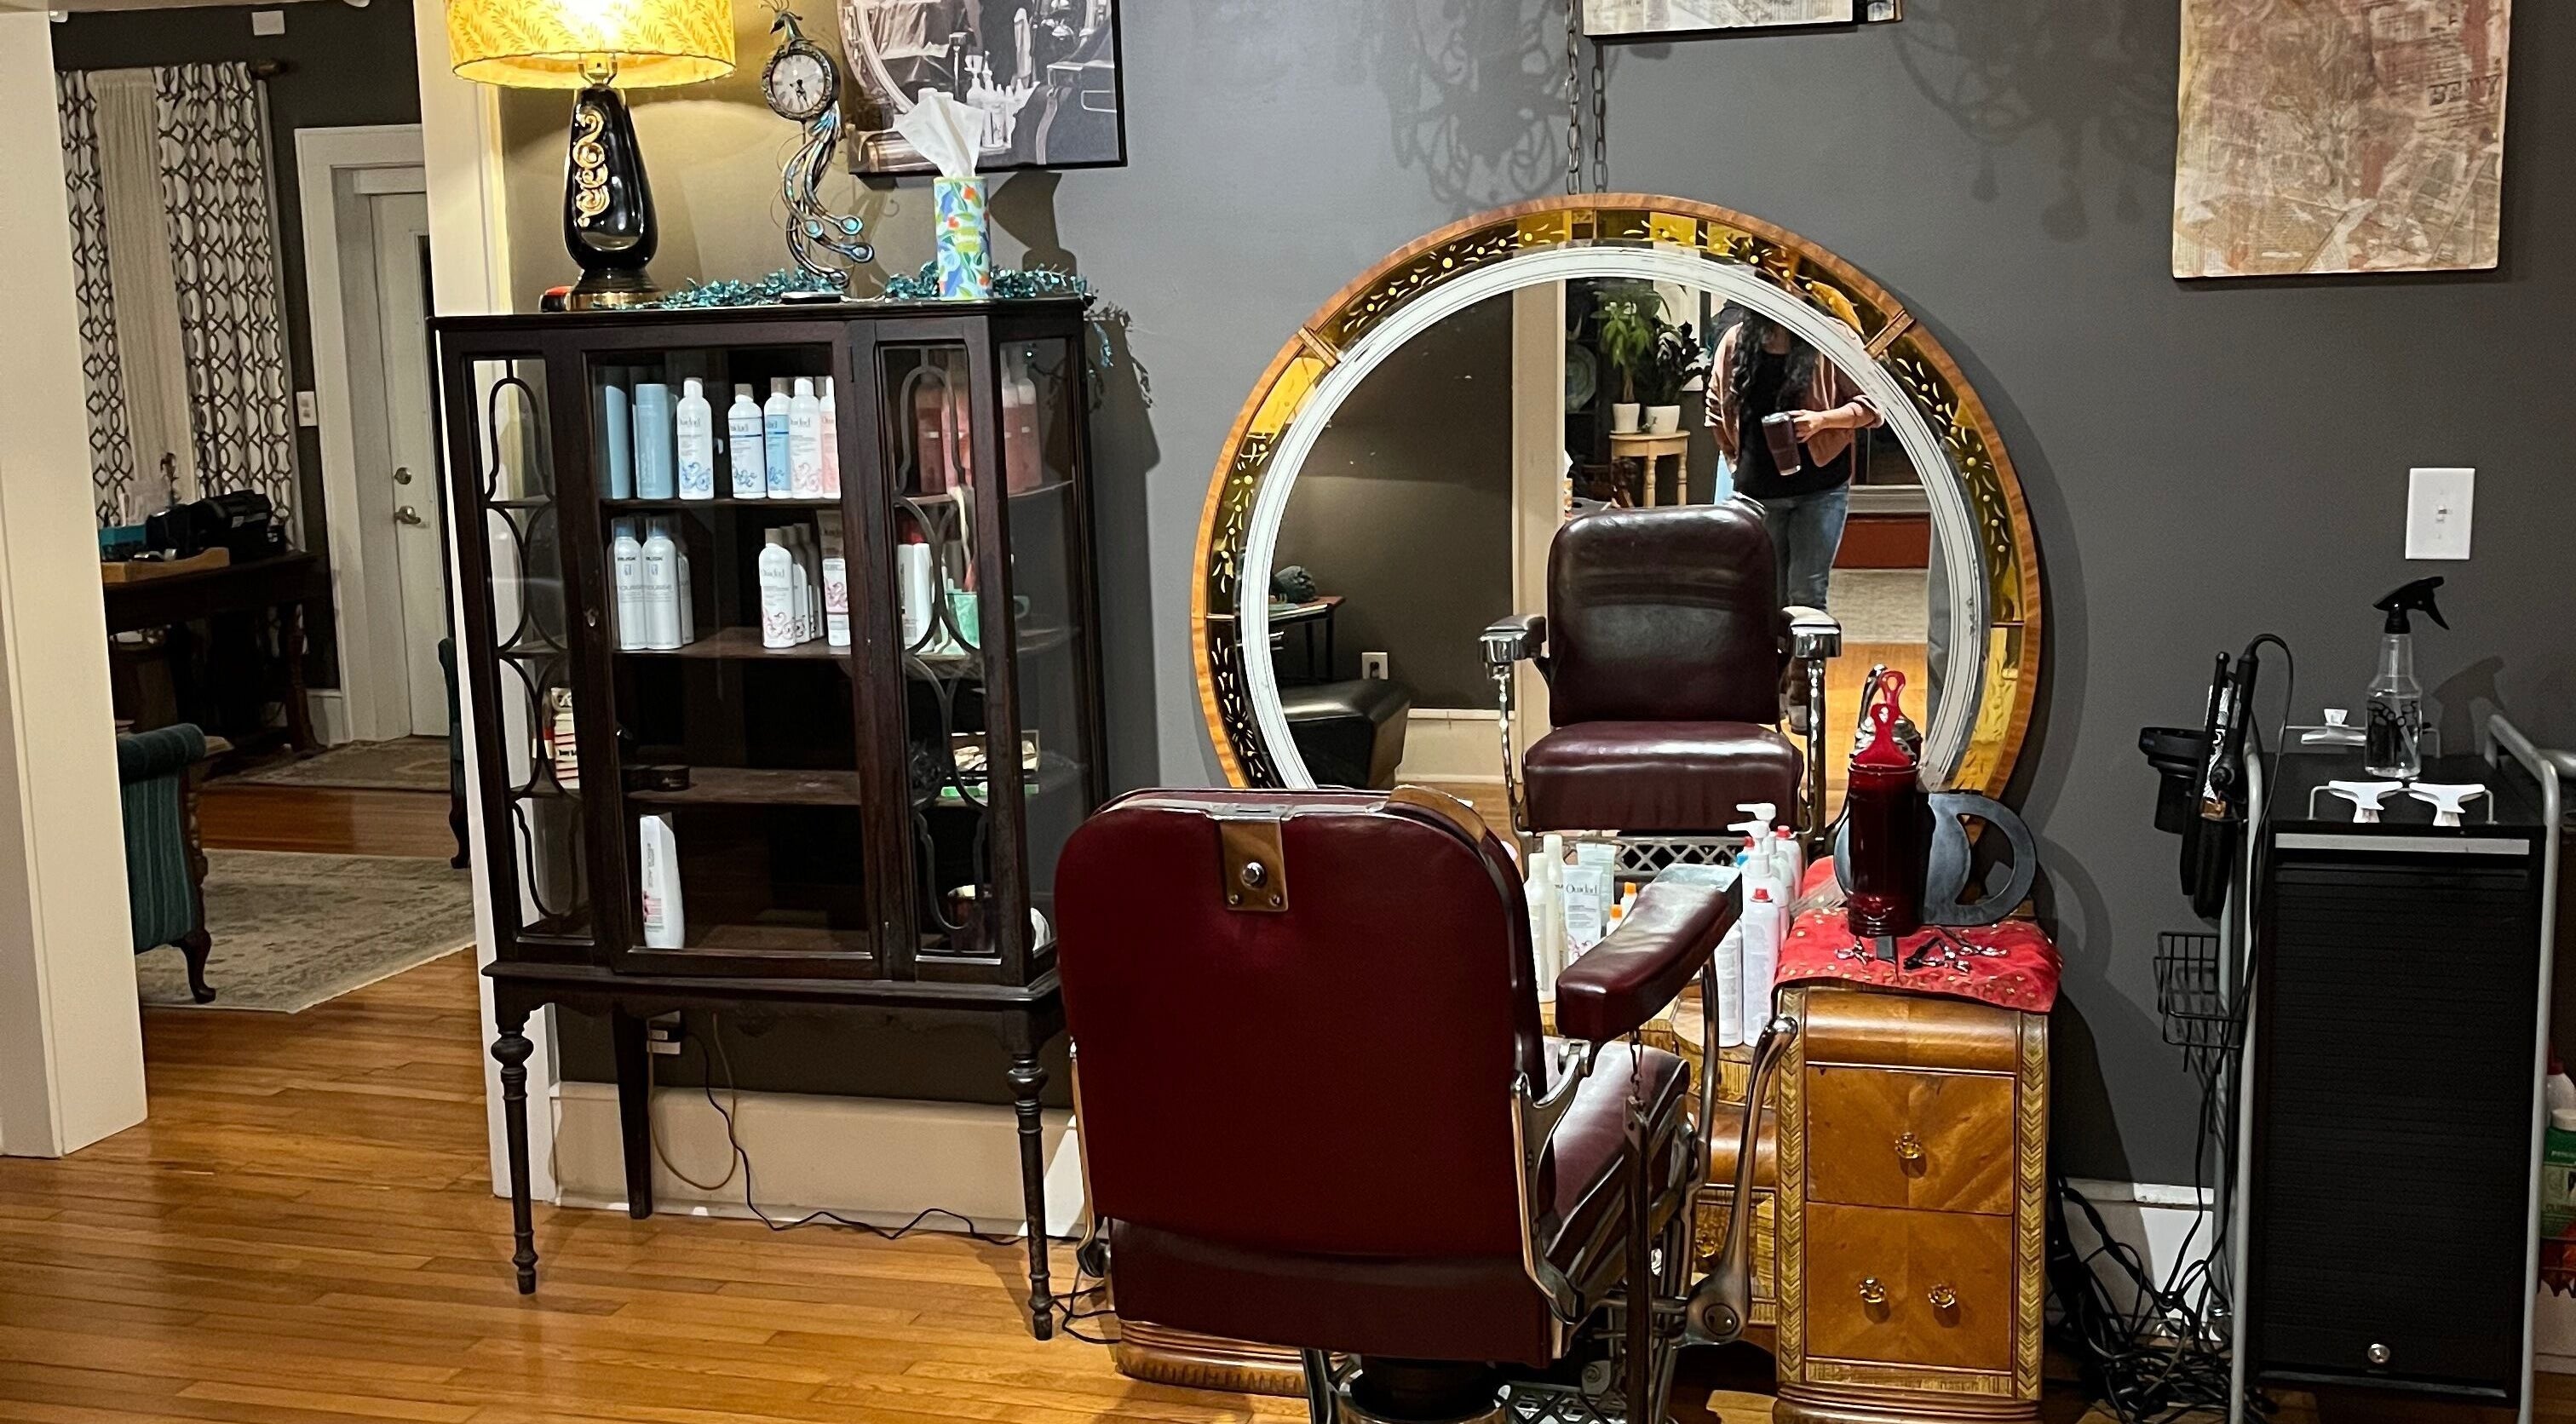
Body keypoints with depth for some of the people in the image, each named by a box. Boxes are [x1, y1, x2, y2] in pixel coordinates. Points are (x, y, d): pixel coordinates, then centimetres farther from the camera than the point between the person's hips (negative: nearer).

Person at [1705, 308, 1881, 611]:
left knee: (1806, 595, -6)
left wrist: (1821, 419, -19)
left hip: (1820, 487, -3)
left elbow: (1870, 405, -4)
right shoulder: (1736, 341, 2)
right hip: (1756, 491, 3)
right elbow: (1717, 408, 17)